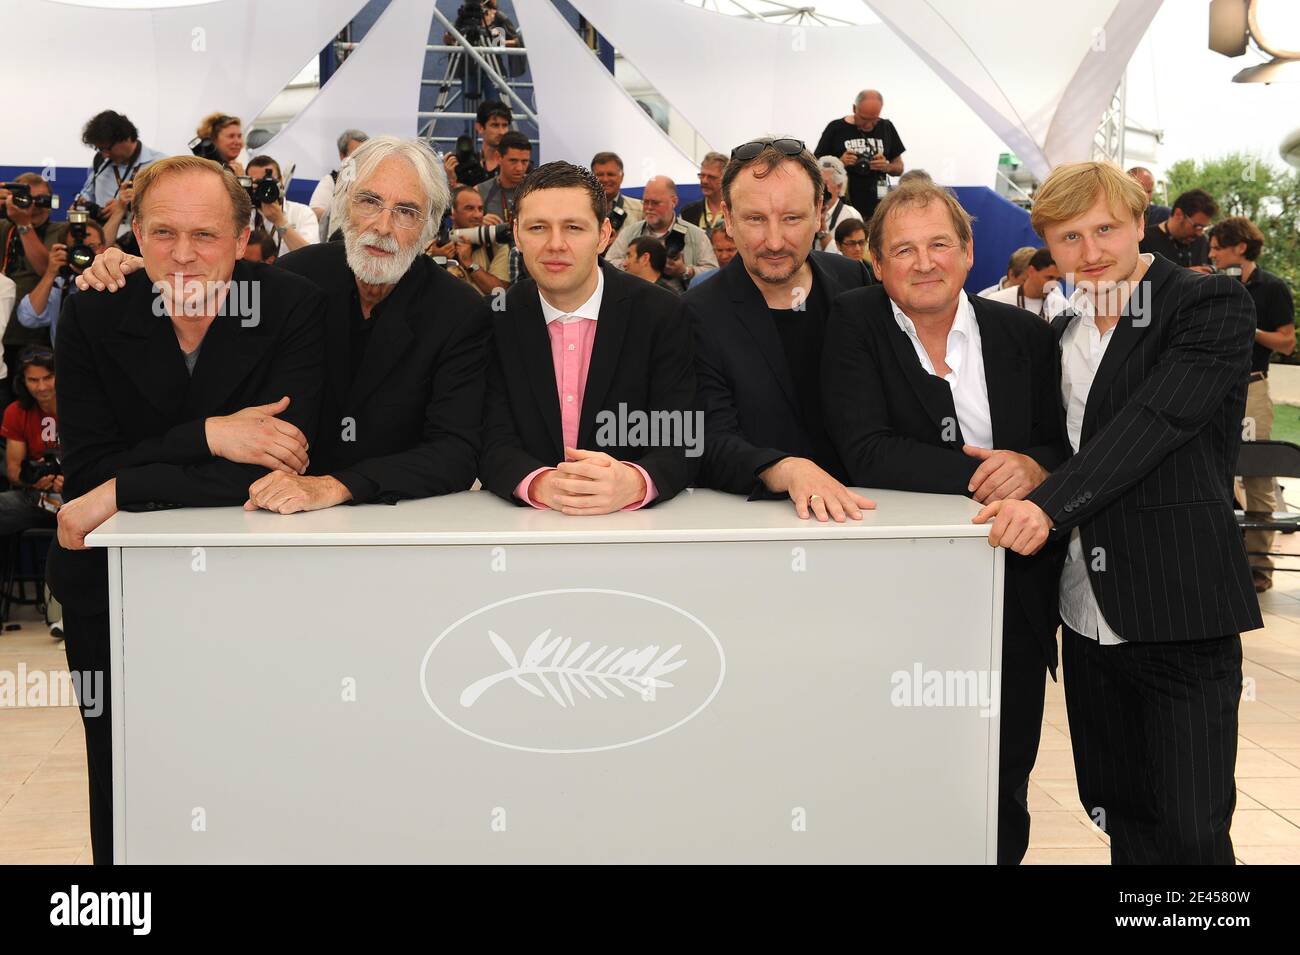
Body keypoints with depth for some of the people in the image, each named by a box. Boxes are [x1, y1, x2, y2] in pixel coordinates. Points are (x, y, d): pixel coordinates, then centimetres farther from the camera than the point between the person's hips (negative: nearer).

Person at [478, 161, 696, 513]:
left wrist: (631, 484, -30)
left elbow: (680, 443, -8)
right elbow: (494, 443, -5)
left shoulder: (661, 314, -3)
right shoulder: (496, 319, 2)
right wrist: (540, 484, -27)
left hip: (637, 524, 0)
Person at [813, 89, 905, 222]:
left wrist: (887, 167, -6)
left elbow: (899, 168, 16)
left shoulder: (886, 128, 10)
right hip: (844, 209, -2)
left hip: (877, 210, 2)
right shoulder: (836, 128, 1)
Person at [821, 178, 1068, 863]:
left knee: (1004, 791, 15)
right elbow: (866, 453, -16)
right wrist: (978, 475, -22)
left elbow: (1066, 445, 5)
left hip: (1016, 593, 3)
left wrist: (1036, 468, -18)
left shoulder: (1025, 336, 4)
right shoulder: (853, 325, -5)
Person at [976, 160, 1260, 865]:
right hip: (1088, 614, 6)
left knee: (1190, 830, -1)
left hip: (1182, 614, -6)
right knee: (1116, 811, 15)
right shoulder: (1061, 334, 14)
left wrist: (1049, 503, -29)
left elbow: (1155, 420, -20)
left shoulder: (1214, 306, -6)